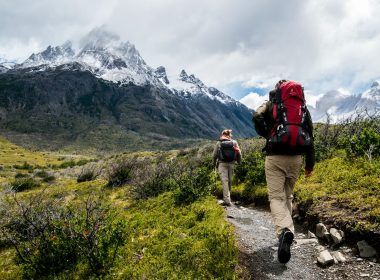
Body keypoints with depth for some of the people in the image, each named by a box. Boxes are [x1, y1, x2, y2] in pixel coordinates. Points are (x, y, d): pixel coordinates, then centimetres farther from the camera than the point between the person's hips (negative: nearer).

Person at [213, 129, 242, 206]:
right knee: (229, 181, 14)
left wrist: (215, 163, 17)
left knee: (225, 181, -6)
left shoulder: (219, 143, 0)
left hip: (222, 164, -2)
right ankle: (227, 198, 25)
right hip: (231, 164, 2)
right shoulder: (234, 142, 3)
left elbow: (214, 155, 2)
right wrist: (239, 162, 18)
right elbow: (239, 154, 3)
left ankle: (227, 200, -14)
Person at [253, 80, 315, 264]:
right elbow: (310, 136, 12)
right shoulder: (303, 107, 15)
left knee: (276, 197, -5)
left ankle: (284, 231, -29)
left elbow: (257, 117, -11)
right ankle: (287, 230, 23)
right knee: (288, 195, 19)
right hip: (295, 158, 4)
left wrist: (267, 136, 5)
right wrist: (310, 164, 15)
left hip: (275, 157, -3)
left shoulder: (271, 104, 8)